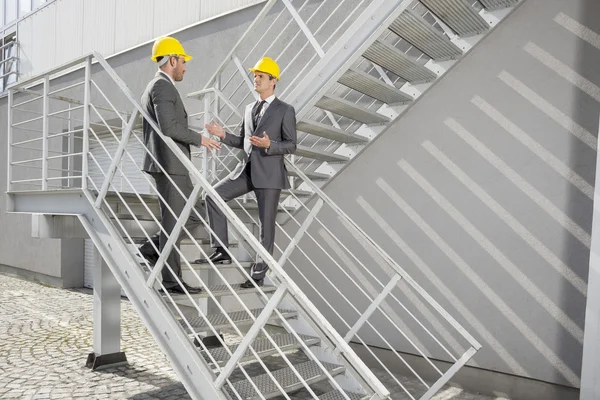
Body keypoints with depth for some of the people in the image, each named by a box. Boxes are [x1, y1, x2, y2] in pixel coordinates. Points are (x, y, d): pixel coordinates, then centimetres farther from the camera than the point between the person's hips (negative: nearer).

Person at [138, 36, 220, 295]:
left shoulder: (152, 89, 23)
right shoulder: (162, 86, -10)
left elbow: (149, 134, 25)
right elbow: (169, 127, -22)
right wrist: (199, 139, -11)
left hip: (170, 166, 10)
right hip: (169, 165, -10)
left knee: (195, 215, 12)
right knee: (172, 221, -4)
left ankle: (153, 248, 14)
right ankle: (171, 279, 4)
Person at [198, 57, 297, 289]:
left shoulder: (285, 110, -2)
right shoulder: (249, 109, 17)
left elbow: (291, 146, -5)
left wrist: (269, 144, -24)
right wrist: (223, 135, 2)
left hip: (270, 173, -6)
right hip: (247, 170, 6)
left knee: (266, 225, 0)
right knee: (213, 196, -8)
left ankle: (258, 274, 13)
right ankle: (221, 251, -2)